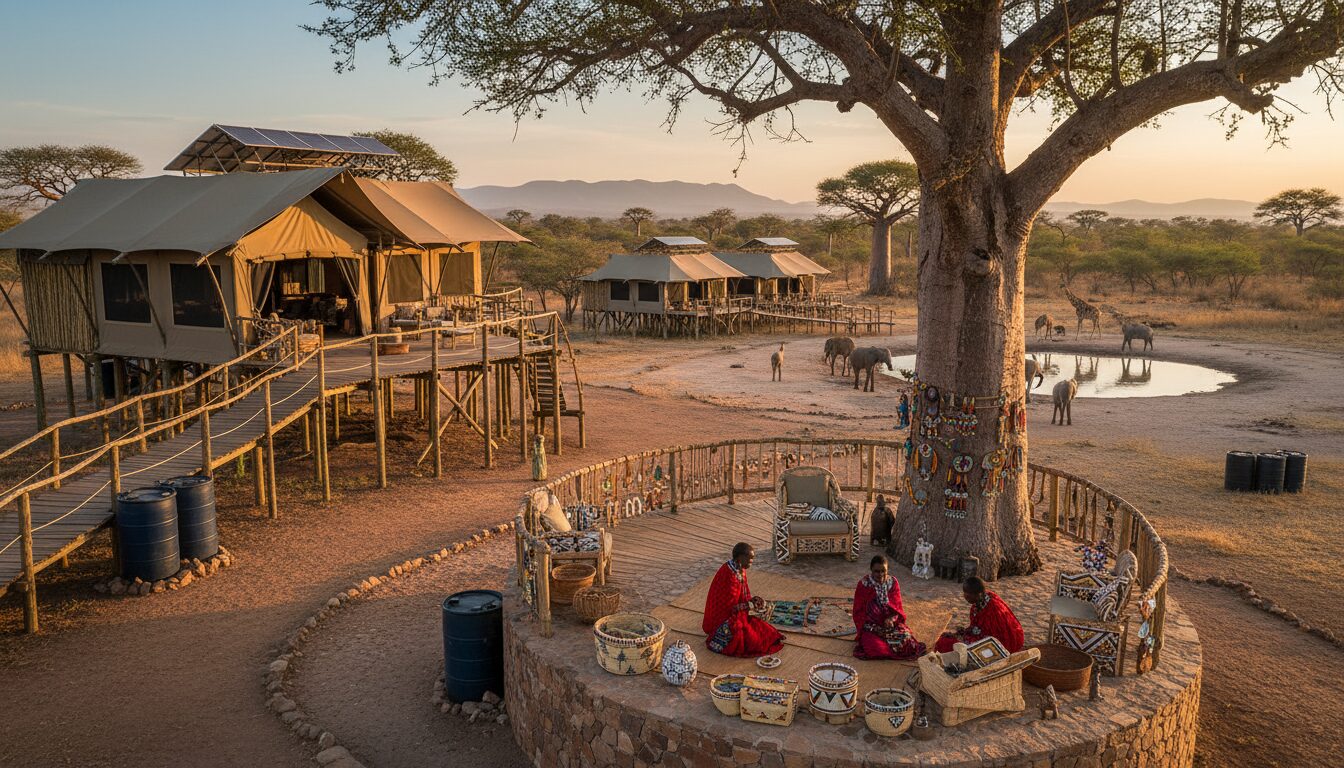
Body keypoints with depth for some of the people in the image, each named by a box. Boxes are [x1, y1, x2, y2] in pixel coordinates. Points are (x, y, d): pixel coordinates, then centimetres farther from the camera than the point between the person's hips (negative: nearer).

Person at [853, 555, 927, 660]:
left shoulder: (893, 582, 1)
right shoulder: (863, 585, -9)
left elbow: (897, 605, 5)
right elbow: (859, 611, -3)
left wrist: (892, 618, -16)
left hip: (891, 623, 3)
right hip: (871, 626, -3)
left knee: (907, 638, -22)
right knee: (877, 649, -27)